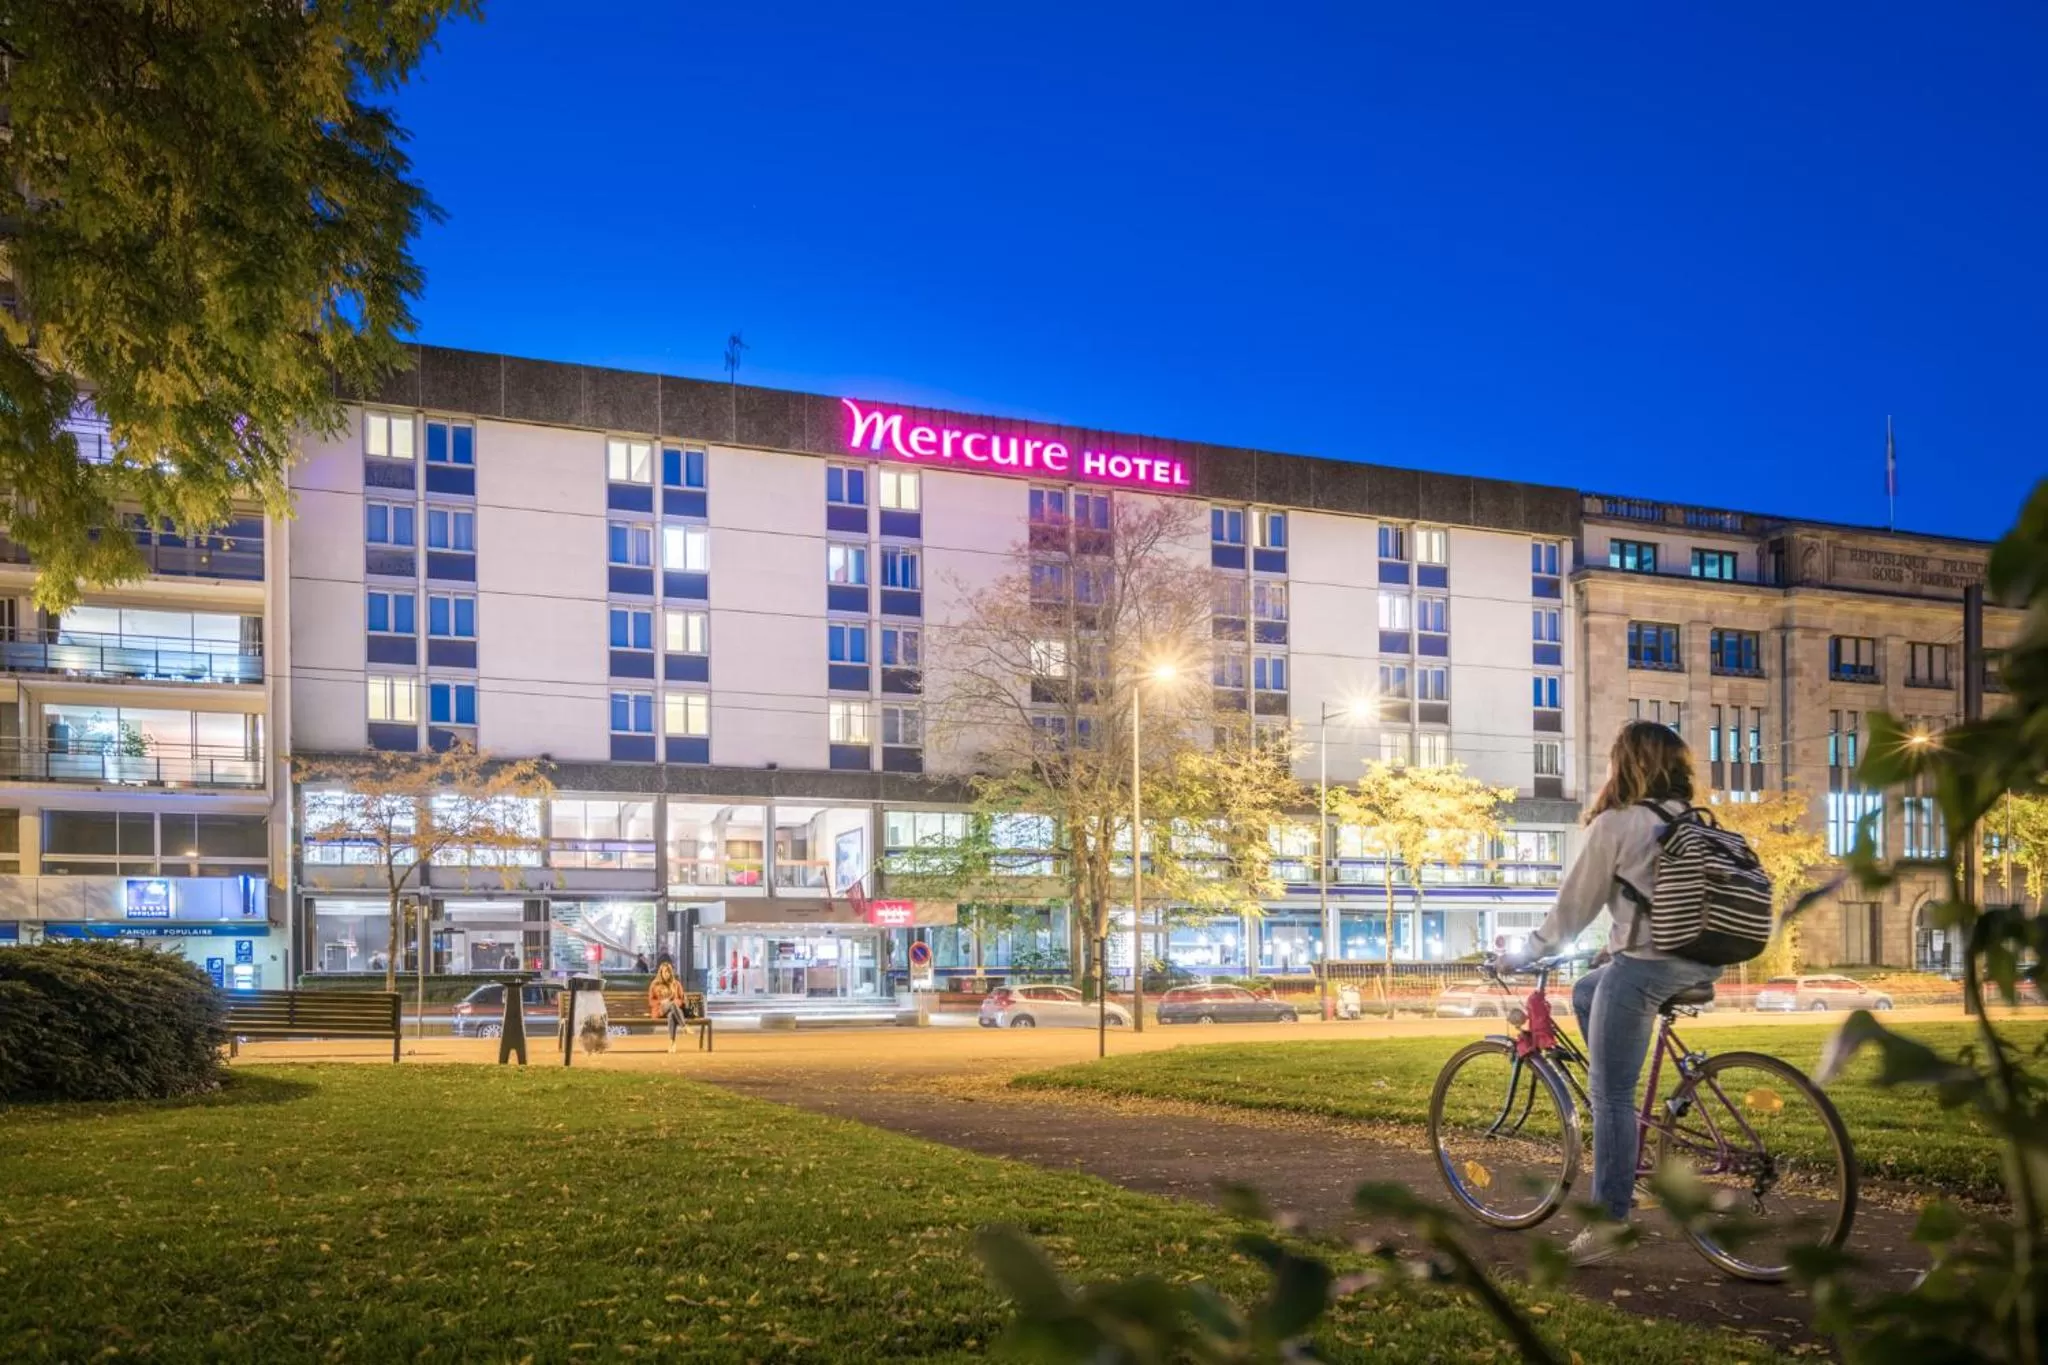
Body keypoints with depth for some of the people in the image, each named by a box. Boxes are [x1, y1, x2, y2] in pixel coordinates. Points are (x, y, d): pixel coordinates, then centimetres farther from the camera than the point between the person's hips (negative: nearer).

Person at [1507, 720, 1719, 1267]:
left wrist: (1526, 953, 11)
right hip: (1699, 967, 8)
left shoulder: (1615, 823, -8)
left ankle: (1611, 1221, 2)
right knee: (1586, 992, 30)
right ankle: (1622, 1132, 28)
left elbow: (1575, 904, -3)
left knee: (1610, 1094, 0)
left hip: (1645, 967, -8)